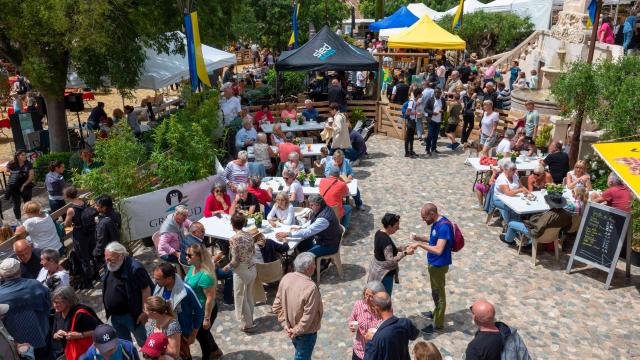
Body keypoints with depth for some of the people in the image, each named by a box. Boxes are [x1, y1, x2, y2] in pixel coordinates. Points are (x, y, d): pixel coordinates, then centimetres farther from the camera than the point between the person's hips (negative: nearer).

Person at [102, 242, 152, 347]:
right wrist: (108, 308, 15)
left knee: (143, 343, 9)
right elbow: (106, 287, 14)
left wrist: (144, 312, -21)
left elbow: (146, 289, -23)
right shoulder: (109, 267, 0)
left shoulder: (134, 268, -25)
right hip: (115, 315, 8)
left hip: (132, 315, -8)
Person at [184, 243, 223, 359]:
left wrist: (206, 318, -22)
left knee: (201, 334, 15)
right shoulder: (193, 267, -6)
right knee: (199, 332, 28)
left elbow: (210, 298, -28)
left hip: (205, 310, -9)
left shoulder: (205, 276, -34)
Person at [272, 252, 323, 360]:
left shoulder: (286, 278, -11)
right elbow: (308, 317, -28)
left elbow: (277, 306, -4)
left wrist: (285, 324, 0)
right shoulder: (310, 287, -32)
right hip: (305, 333, -6)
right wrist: (297, 331, -14)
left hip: (291, 328, 7)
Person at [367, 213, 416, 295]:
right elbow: (390, 261, -29)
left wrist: (405, 247, 0)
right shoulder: (386, 240, -29)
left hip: (377, 269, 9)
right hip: (384, 274, -9)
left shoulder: (379, 233, -1)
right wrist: (405, 253, -23)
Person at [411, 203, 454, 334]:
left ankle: (438, 323, 19)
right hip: (434, 263, 9)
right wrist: (421, 238, 2)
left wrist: (420, 244, -28)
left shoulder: (444, 226, -29)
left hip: (439, 265, -9)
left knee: (438, 293, 5)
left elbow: (438, 250, -34)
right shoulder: (437, 223, 2)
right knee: (436, 291, 25)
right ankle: (436, 312, 45)